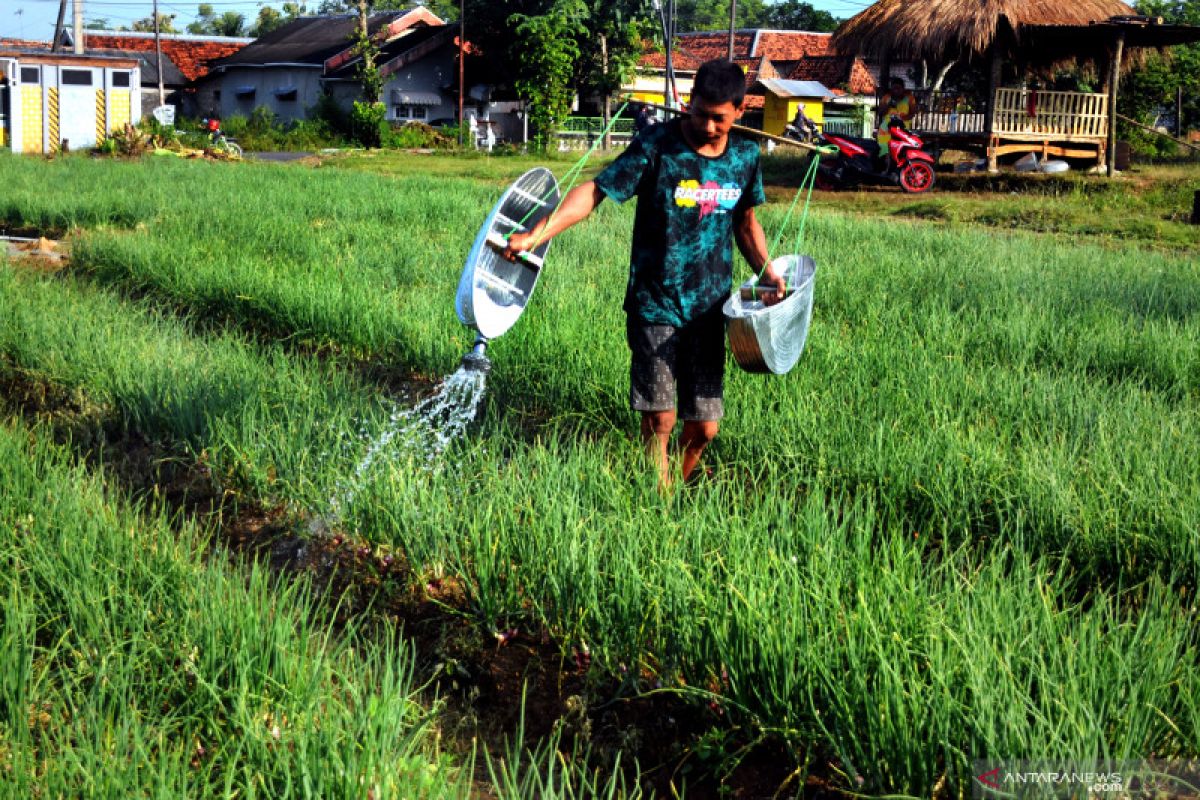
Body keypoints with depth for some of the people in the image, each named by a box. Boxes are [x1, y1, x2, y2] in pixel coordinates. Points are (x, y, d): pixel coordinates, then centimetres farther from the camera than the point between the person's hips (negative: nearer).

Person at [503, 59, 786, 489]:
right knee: (660, 421, -5)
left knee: (704, 426, 4)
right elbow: (594, 191, -14)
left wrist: (767, 272, 6)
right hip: (655, 308, -4)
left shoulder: (745, 155, 5)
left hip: (710, 309, 4)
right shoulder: (656, 146, -10)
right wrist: (535, 235, -25)